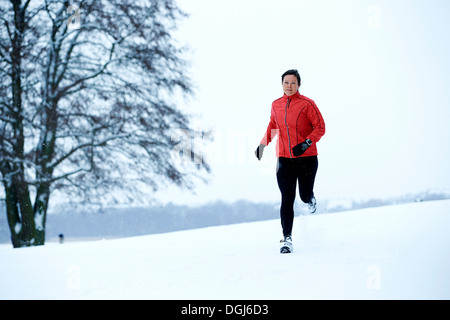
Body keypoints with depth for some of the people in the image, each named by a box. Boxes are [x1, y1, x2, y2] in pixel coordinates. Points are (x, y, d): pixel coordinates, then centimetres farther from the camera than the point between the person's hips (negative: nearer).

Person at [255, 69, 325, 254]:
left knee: (305, 196, 2)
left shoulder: (306, 104, -7)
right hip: (284, 159, 3)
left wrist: (306, 143, -20)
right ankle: (287, 239, -4)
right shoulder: (276, 105, 7)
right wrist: (263, 144, 13)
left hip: (306, 158, -2)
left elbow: (320, 128, -6)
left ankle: (310, 200, 41)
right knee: (287, 200, -5)